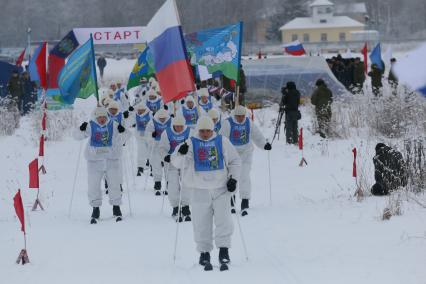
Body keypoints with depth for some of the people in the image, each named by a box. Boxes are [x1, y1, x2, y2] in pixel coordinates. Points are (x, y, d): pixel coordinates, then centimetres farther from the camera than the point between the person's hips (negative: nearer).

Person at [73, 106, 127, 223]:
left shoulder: (113, 125, -1)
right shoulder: (90, 126, -3)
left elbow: (120, 142, 4)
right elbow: (77, 136, -2)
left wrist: (121, 133, -15)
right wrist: (81, 130, -22)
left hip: (112, 159, 0)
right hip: (95, 160, 0)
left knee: (114, 183, 4)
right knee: (93, 185, 1)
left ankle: (116, 207, 17)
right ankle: (95, 209, 12)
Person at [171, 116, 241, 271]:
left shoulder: (222, 142, 5)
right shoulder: (191, 143, 3)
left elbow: (235, 161, 12)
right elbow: (177, 163, -3)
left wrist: (233, 178, 0)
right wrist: (180, 153, -25)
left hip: (221, 189, 0)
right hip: (200, 190, 0)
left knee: (223, 220, -8)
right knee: (202, 223, 1)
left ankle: (223, 251, -3)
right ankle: (204, 253, 10)